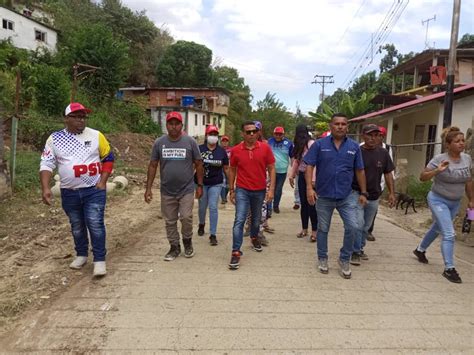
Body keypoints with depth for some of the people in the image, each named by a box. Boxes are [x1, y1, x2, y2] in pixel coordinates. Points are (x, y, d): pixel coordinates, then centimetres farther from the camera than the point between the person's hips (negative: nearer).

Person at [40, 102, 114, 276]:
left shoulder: (96, 135, -3)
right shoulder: (55, 139, 0)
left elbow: (108, 158, 4)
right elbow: (47, 164, 0)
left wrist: (103, 182, -5)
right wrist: (45, 188, -12)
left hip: (94, 190, -2)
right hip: (69, 193, 2)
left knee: (95, 224, -6)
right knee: (77, 226, 16)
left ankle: (99, 260, 4)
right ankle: (81, 255, 34)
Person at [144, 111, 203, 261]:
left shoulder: (190, 141, -4)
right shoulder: (159, 142, 0)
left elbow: (198, 164, 2)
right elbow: (153, 166, 4)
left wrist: (200, 185, 0)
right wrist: (148, 188, 1)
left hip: (186, 190, -2)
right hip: (167, 191, 2)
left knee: (186, 218, -8)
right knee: (170, 221, 10)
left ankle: (187, 242, 20)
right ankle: (174, 247, 28)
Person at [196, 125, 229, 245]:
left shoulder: (222, 151, 0)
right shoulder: (199, 149, -5)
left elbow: (226, 168, 6)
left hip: (216, 184, 0)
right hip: (201, 183, 0)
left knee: (213, 207, -5)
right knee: (202, 206, 14)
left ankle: (213, 235, 4)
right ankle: (201, 224, 44)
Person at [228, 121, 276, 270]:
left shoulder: (265, 148, -6)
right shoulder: (236, 150, -5)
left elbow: (271, 169, -1)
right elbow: (232, 170, 6)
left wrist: (271, 189, -8)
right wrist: (231, 190, 6)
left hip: (259, 190, 2)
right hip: (242, 190, -1)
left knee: (256, 218, 20)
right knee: (239, 220, -10)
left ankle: (254, 238, 48)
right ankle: (236, 252, -5)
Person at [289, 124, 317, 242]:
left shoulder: (312, 143, -13)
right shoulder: (299, 146, 13)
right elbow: (296, 161, 17)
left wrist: (313, 178, -26)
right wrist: (291, 175, 14)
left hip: (310, 176, -8)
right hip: (301, 176, 8)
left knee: (311, 204, -4)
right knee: (303, 204, 11)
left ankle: (314, 231, 5)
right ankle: (304, 229, 19)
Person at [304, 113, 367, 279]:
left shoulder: (354, 146, 2)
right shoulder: (319, 144, -5)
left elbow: (360, 171, 7)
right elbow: (309, 166, -7)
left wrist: (363, 192, 7)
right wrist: (309, 187, -17)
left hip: (347, 196, 2)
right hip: (324, 196, -1)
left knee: (352, 227, -6)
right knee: (323, 229, 11)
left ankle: (344, 260, 16)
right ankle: (322, 259, 30)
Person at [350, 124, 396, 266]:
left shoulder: (383, 153, 2)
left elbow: (388, 173, 9)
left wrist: (391, 192, 5)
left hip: (374, 197, 5)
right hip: (356, 194, -4)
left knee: (366, 227, 16)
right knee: (358, 224, -10)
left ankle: (360, 248, 33)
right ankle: (355, 252, 6)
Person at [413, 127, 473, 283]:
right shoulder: (439, 159, -19)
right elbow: (422, 177, -18)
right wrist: (437, 171, -34)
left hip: (455, 203, 7)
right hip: (438, 200, -6)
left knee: (437, 229, 21)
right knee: (449, 234, -13)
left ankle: (420, 250, 43)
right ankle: (449, 269, -1)